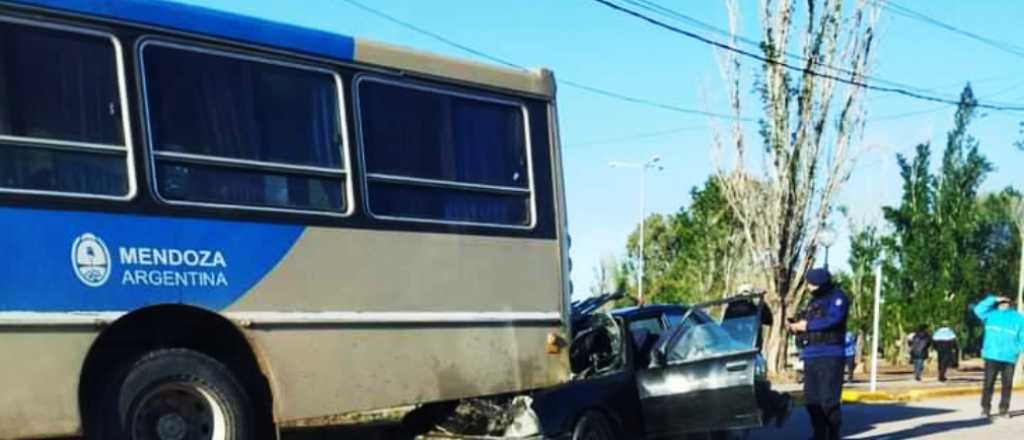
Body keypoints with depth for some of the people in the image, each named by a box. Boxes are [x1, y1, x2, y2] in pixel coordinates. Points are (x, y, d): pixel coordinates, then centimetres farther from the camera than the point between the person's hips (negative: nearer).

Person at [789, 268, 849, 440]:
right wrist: (796, 326, -2)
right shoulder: (813, 301, 24)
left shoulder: (837, 298, 0)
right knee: (811, 400, 5)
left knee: (829, 399, -10)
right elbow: (806, 325, 20)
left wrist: (807, 325, -11)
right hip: (810, 356, 8)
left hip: (830, 356, -7)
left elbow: (832, 320, -16)